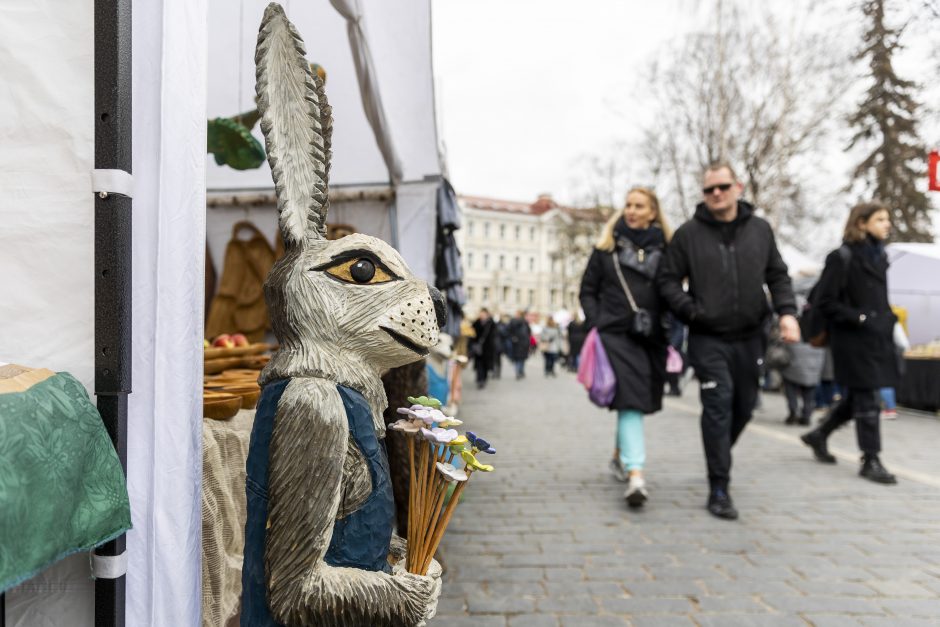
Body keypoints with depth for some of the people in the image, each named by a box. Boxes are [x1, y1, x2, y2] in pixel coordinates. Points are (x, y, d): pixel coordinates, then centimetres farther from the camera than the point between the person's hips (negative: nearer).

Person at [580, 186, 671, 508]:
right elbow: (588, 290, 8)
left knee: (638, 401, 14)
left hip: (651, 337, 3)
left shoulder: (664, 249, 10)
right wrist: (596, 324, -4)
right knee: (629, 400, -15)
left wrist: (670, 331, 1)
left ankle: (620, 455, 37)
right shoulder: (607, 247, 7)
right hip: (616, 333, -3)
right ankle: (635, 475, -20)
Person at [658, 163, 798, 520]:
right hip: (708, 339, -4)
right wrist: (690, 310, -13)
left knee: (744, 406, 15)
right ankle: (719, 489, -1)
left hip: (749, 337, 4)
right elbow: (669, 280, 2)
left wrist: (786, 311, -4)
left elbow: (777, 275, 12)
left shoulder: (760, 230, 7)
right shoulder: (689, 233, -1)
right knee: (718, 407, -9)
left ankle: (719, 459, 41)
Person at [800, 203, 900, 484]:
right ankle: (870, 460, 7)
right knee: (866, 400, -3)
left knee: (856, 397, 14)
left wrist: (889, 319, 9)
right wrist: (859, 318, -17)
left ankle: (819, 435, 31)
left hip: (877, 338, 8)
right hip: (854, 340, -8)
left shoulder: (879, 255, 14)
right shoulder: (843, 257, -11)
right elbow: (825, 301, -13)